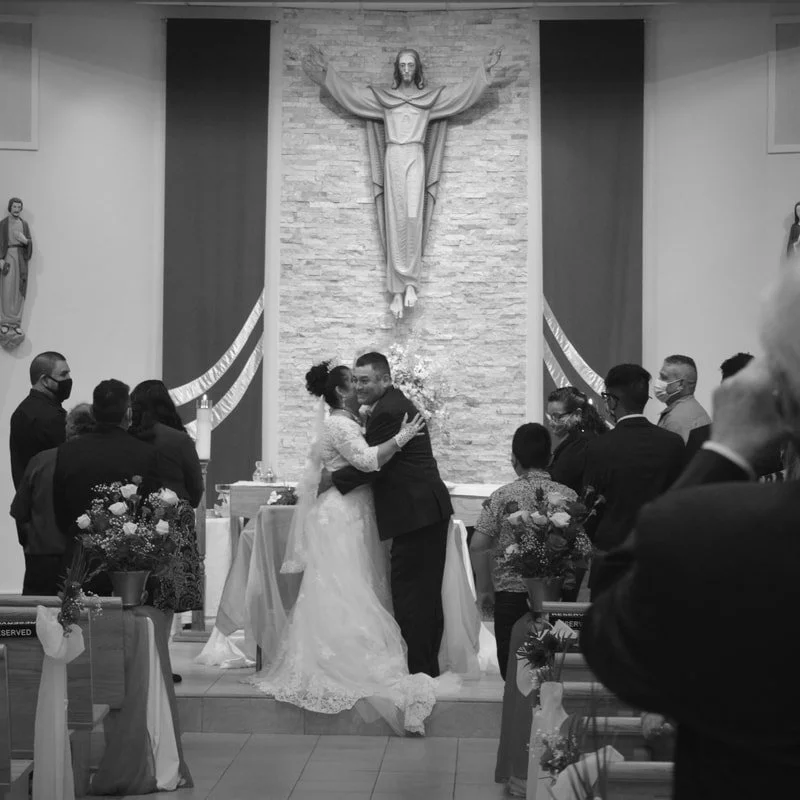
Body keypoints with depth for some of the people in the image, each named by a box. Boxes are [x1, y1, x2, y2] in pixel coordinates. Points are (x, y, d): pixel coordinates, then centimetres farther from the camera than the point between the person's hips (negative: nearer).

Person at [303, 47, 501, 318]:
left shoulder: (432, 97, 13)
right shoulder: (382, 97, 14)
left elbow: (465, 92, 10)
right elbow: (350, 93, 15)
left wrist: (484, 71, 2)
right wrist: (326, 72, 10)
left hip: (416, 159, 0)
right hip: (392, 159, 0)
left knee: (414, 217, -18)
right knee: (395, 221, -6)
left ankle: (409, 282, -14)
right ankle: (398, 291, -7)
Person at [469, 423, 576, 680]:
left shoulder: (502, 496, -7)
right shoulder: (568, 496, -2)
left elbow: (478, 546, -9)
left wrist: (484, 589, 1)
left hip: (511, 593, -2)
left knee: (513, 669, 8)